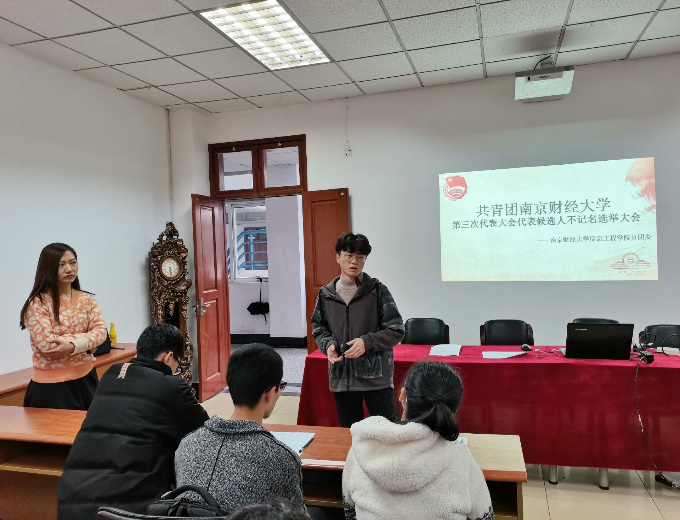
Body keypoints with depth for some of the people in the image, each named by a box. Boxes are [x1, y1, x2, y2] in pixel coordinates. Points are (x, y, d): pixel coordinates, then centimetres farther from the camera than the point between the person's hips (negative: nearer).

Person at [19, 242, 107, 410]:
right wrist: (87, 340, -13)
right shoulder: (37, 303, -9)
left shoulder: (87, 300, 6)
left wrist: (74, 345, -21)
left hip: (86, 379, 5)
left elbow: (101, 331, -5)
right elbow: (47, 345, -17)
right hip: (51, 385, -5)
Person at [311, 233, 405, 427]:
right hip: (341, 376, 3)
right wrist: (328, 345, -8)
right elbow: (318, 328, 13)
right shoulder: (326, 294, 4)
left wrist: (367, 342, -18)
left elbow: (396, 330, -6)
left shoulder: (378, 290, -6)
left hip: (376, 375, -3)